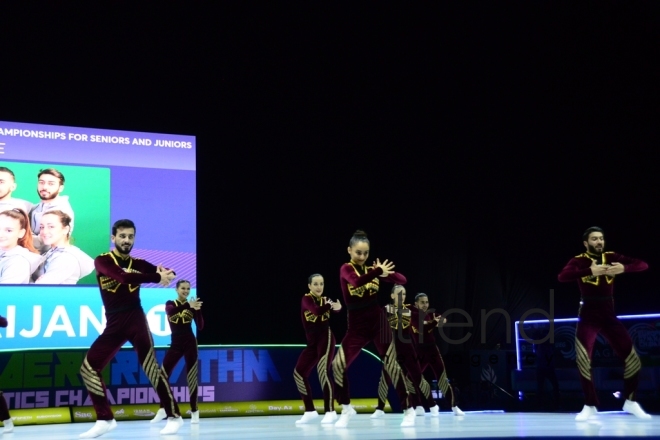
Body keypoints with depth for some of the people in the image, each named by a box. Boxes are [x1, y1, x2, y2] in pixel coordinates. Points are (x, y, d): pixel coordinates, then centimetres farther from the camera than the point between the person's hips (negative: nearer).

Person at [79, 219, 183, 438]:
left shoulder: (138, 263, 10)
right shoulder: (102, 261, 1)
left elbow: (168, 273, -4)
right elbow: (123, 276, -19)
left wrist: (165, 273, -28)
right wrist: (157, 277, -20)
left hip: (135, 320, -1)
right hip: (114, 324, 1)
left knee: (150, 366, -14)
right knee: (88, 367, -2)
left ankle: (173, 416, -6)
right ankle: (105, 419, 11)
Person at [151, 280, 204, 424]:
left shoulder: (192, 306, 1)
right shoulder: (170, 304, 3)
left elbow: (200, 327, -7)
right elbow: (171, 311, -23)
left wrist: (198, 309, -22)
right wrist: (188, 305, -39)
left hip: (189, 343, -2)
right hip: (175, 344, 2)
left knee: (191, 377, -3)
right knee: (162, 374, 0)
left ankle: (194, 411, 7)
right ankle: (162, 409, 15)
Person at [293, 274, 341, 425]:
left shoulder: (325, 299, 2)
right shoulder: (306, 299, -3)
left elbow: (334, 307, -20)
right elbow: (317, 310, -24)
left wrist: (337, 306, -40)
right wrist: (330, 305, -36)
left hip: (326, 338, -3)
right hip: (312, 342, 4)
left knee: (323, 371, -19)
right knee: (299, 373, 6)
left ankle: (330, 412, -15)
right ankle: (310, 411, 21)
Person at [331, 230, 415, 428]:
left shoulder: (373, 269, 3)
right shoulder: (346, 269, -5)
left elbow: (402, 280, -4)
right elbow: (357, 281, -29)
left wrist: (385, 273, -20)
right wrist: (378, 271, -29)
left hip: (378, 322, 1)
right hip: (356, 326, -1)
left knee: (391, 364, -5)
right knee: (338, 364, -12)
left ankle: (408, 410, 4)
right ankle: (346, 409, 8)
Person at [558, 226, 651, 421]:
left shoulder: (612, 257, 5)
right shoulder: (579, 261, -7)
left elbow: (643, 265, -1)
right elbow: (562, 277, -27)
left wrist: (624, 268, -21)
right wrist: (590, 270, -37)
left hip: (609, 315, 4)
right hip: (588, 317, -4)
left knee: (632, 357, 3)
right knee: (583, 360, -8)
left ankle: (630, 402, 23)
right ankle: (590, 406, 8)